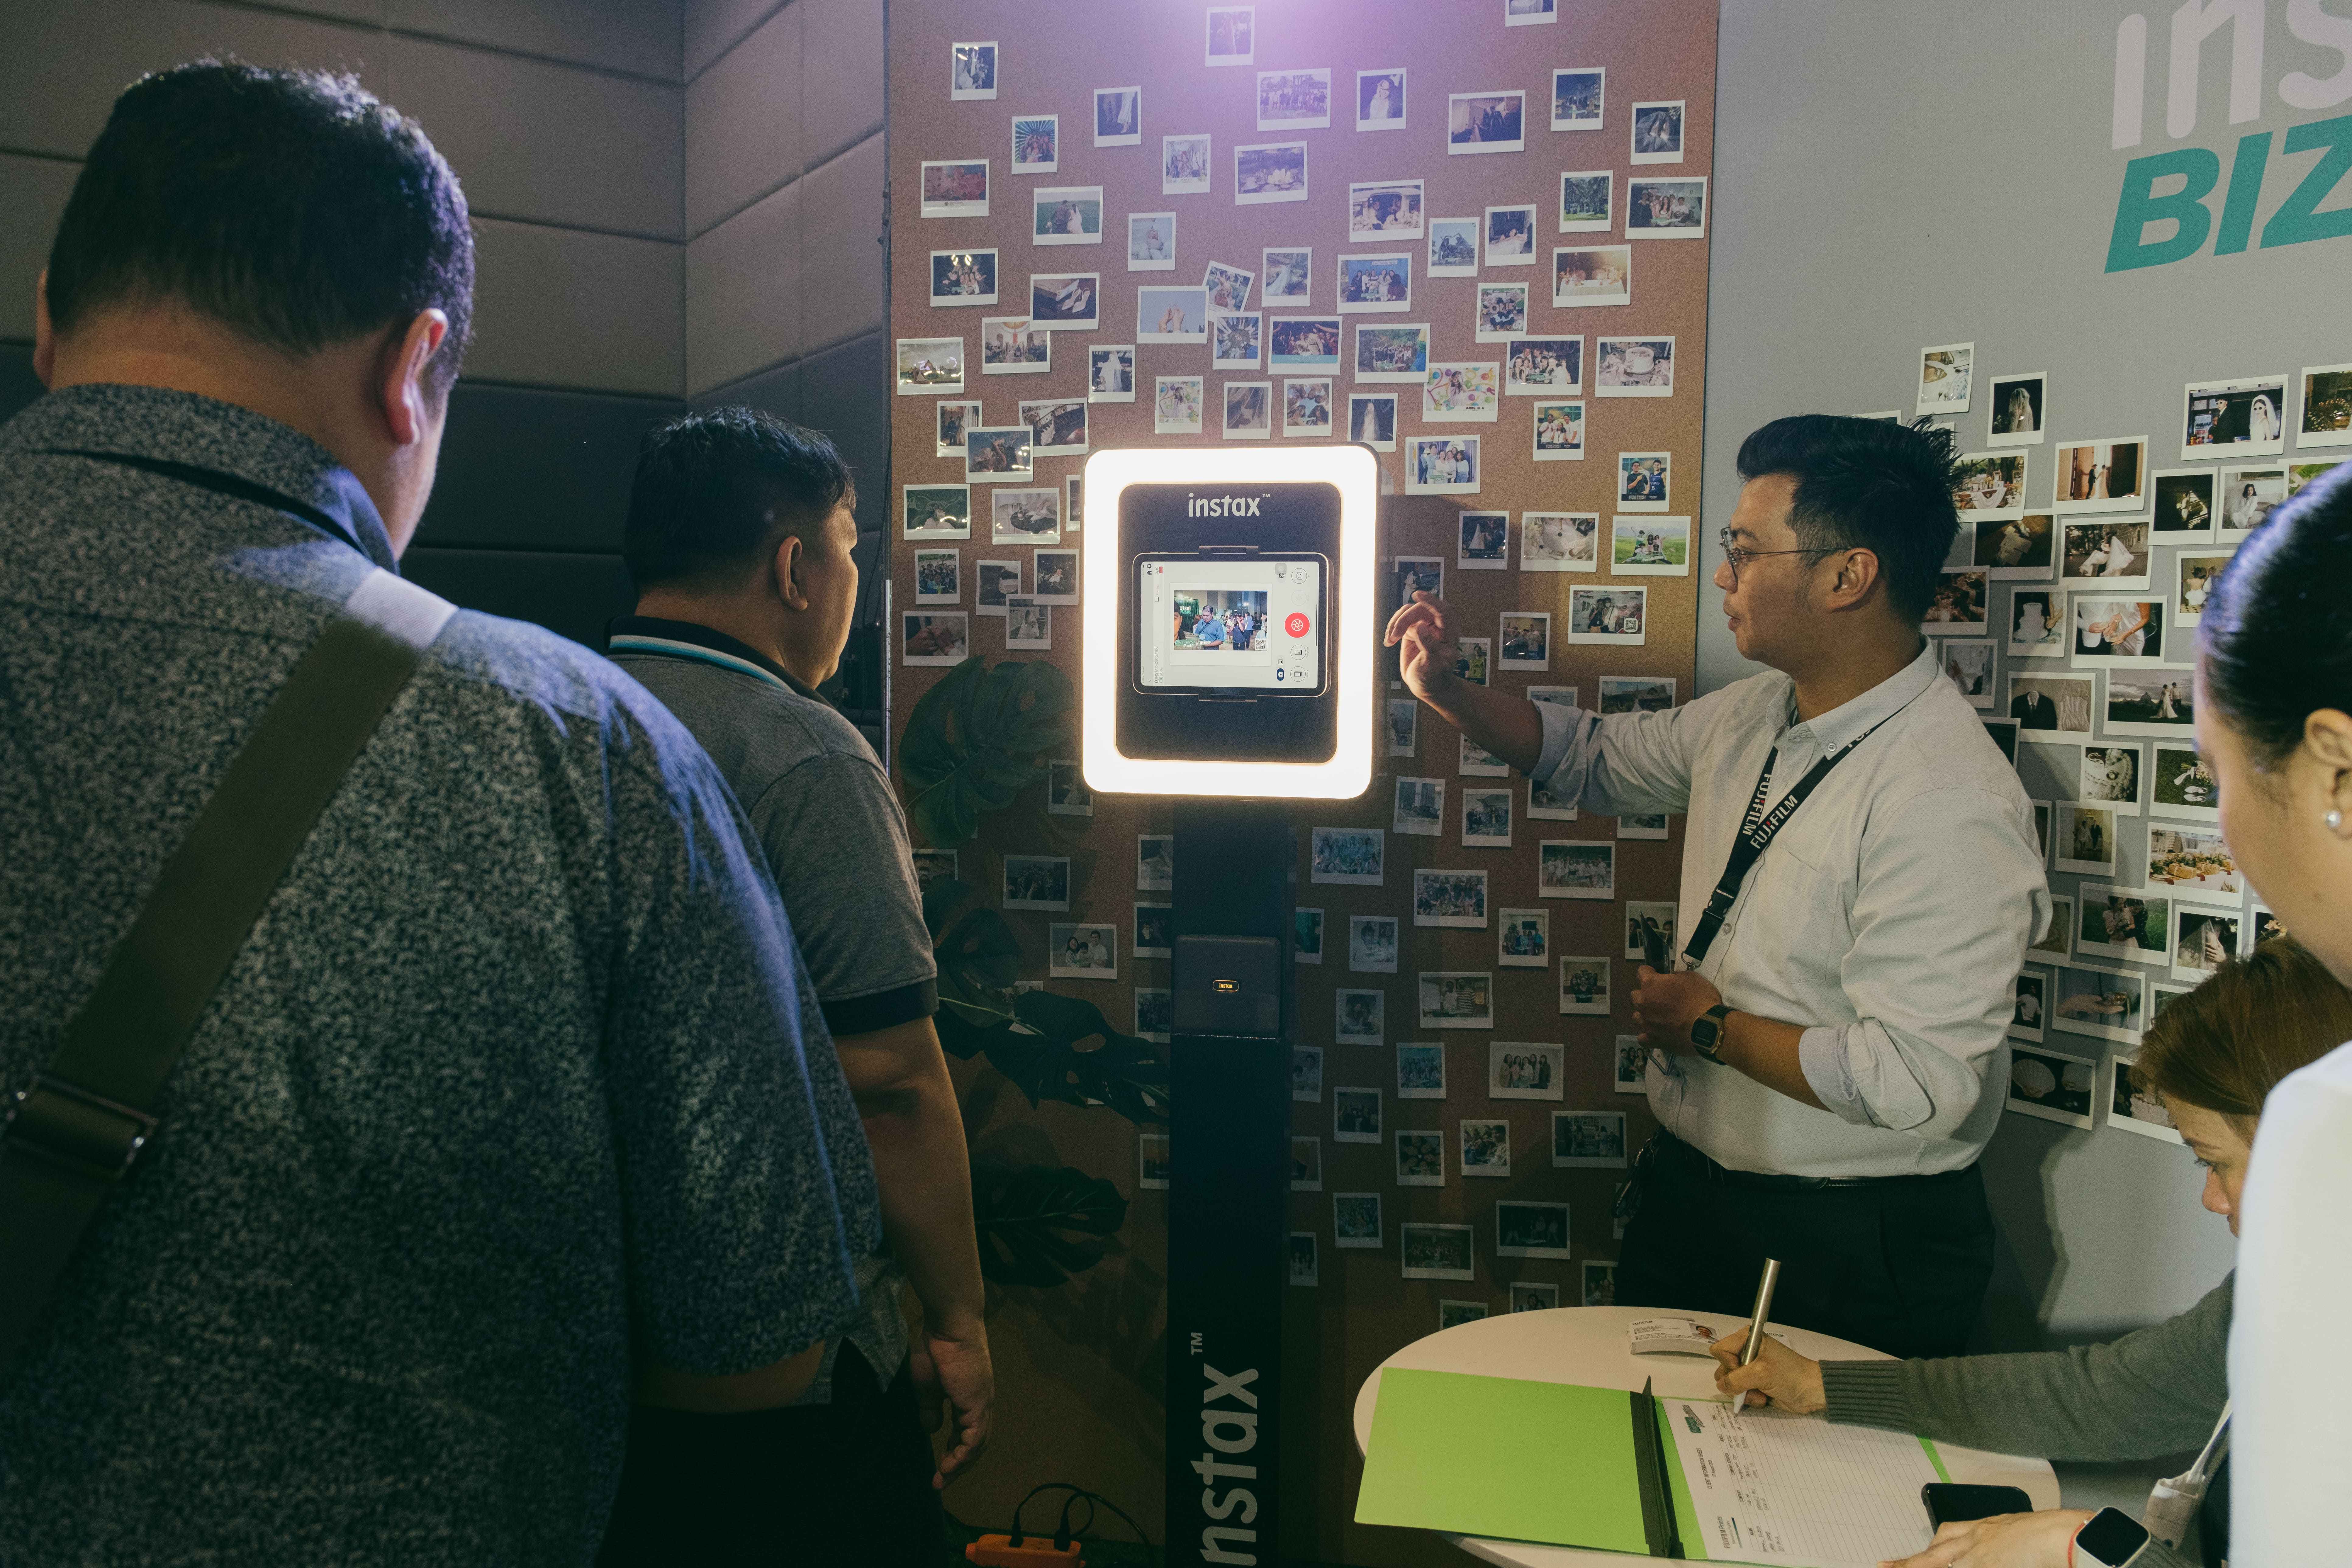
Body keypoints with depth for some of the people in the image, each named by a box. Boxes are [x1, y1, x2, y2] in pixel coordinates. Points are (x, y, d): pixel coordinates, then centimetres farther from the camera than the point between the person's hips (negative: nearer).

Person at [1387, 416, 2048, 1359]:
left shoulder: (1951, 803, -27)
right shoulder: (1750, 717, 0)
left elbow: (1916, 1083, -31)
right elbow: (1598, 759, 17)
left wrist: (1712, 1026, -18)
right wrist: (1446, 693, 5)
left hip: (1851, 1251, -8)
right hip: (1686, 1189, 8)